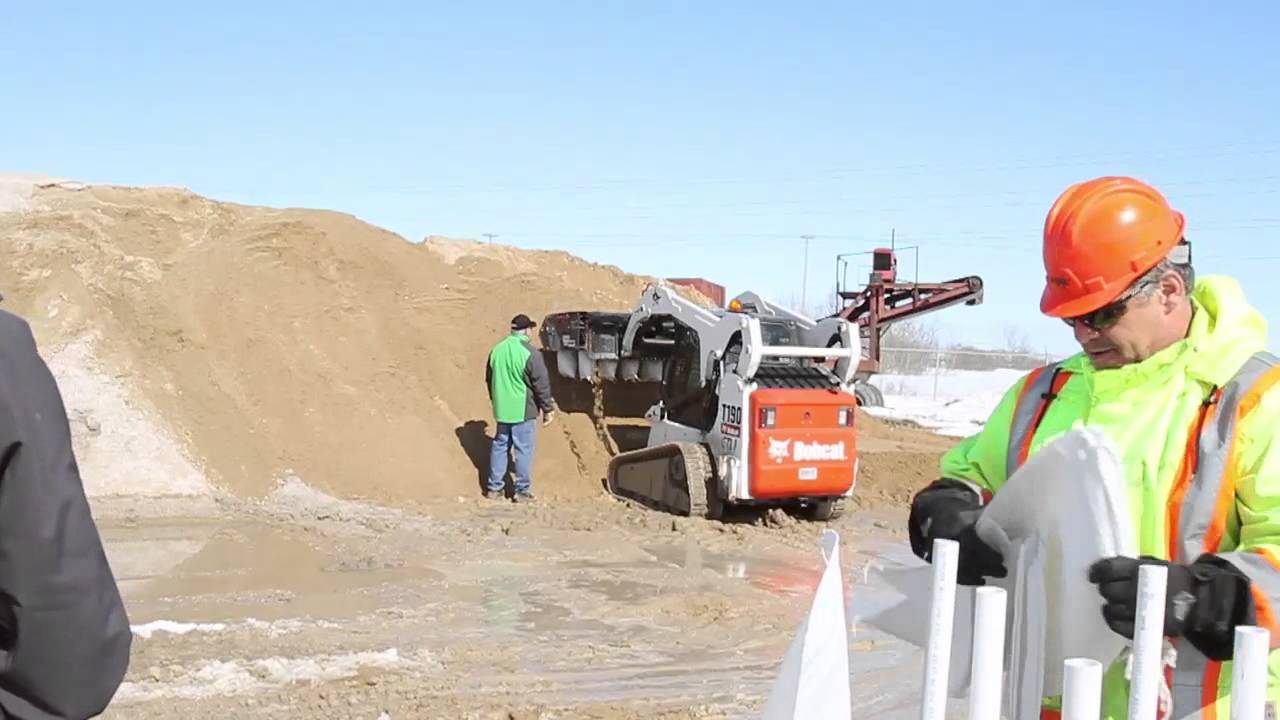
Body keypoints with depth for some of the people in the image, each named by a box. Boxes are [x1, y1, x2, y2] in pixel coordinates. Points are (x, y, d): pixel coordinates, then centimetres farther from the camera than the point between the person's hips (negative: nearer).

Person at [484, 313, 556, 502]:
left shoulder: (497, 350, 4)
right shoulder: (530, 353, -17)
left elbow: (489, 379, 15)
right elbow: (542, 384, -14)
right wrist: (548, 408, -3)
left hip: (502, 409, 6)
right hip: (522, 410, -6)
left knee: (499, 446, 15)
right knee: (523, 449, 3)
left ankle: (494, 487, 19)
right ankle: (522, 490, 7)